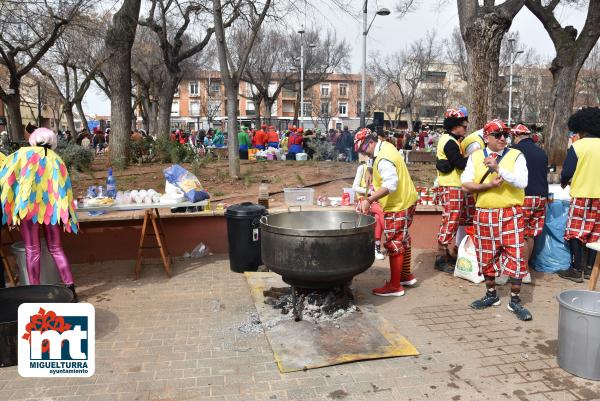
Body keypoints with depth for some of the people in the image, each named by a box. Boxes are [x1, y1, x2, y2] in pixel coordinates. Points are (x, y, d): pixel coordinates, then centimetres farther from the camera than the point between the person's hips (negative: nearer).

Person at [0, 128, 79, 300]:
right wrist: (67, 214, 15)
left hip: (28, 205, -3)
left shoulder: (23, 154, 6)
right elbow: (65, 187, 11)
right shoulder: (56, 159, 14)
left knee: (32, 250, 3)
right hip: (51, 207, 3)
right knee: (56, 249, 10)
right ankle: (71, 287, 5)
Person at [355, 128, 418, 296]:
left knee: (394, 245, -2)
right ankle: (406, 275, 36)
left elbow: (390, 185, -34)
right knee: (402, 241, 21)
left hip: (397, 206, -11)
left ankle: (395, 286, 8)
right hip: (405, 201, 11)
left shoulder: (383, 159, -24)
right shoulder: (386, 146, 9)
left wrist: (369, 200, -37)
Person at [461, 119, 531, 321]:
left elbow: (522, 182, -15)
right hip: (484, 213, 3)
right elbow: (466, 183, -1)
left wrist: (498, 168, -24)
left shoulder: (516, 155, -1)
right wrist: (487, 186, -15)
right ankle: (491, 295, 30)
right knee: (486, 256, 12)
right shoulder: (475, 156, 6)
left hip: (511, 214, -2)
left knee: (515, 255, -2)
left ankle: (515, 300, 13)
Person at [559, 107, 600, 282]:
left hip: (581, 196, -5)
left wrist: (564, 182, 10)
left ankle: (577, 270, 4)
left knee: (576, 233, 2)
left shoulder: (577, 146, -10)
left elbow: (566, 173, -11)